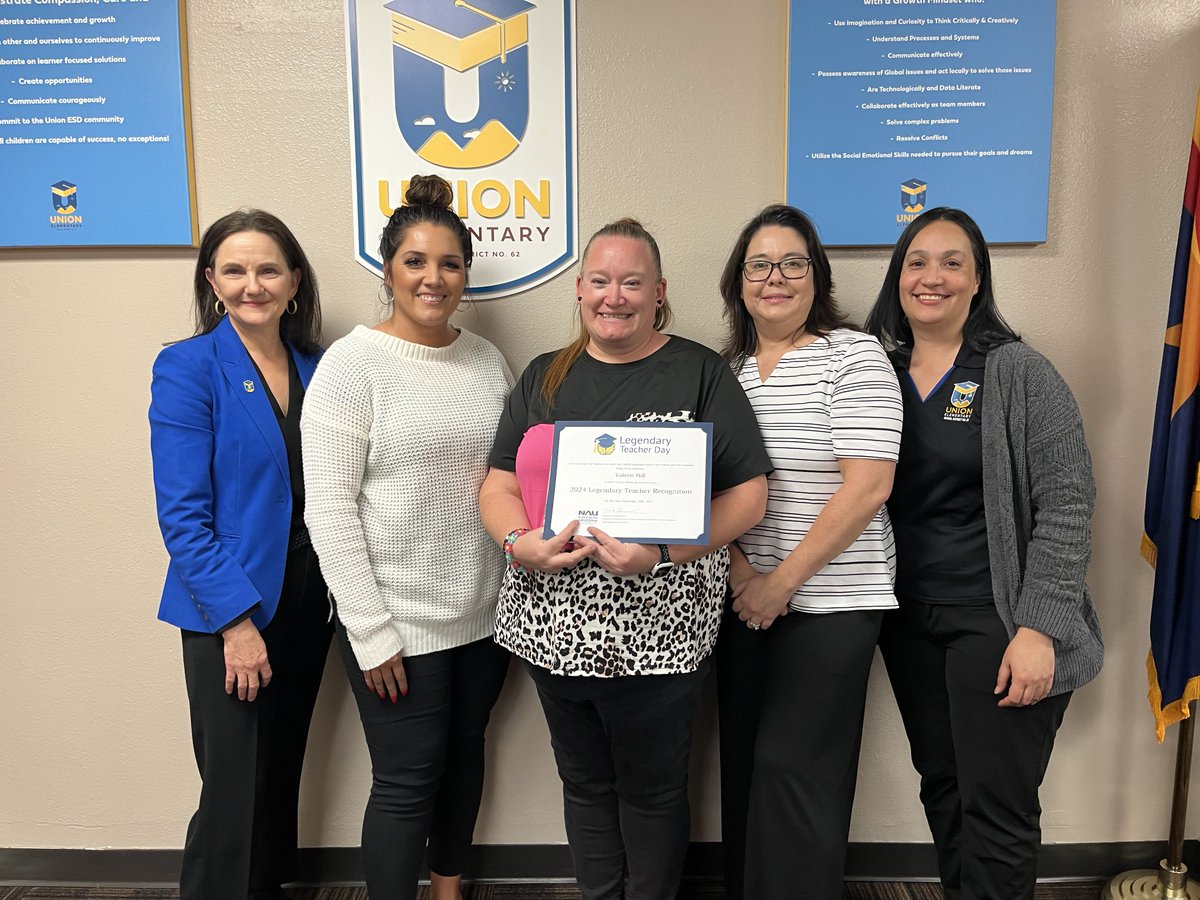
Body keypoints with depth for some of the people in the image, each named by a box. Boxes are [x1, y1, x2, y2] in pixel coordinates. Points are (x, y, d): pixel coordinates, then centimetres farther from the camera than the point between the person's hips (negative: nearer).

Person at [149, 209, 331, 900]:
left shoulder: (316, 367, 4)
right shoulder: (188, 368, -10)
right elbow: (182, 514, -14)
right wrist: (237, 619, -18)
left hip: (309, 602, 5)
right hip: (230, 612, -5)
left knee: (283, 771, 19)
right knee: (236, 791, 3)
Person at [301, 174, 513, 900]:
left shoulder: (489, 361, 5)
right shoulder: (352, 363, -10)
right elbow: (329, 511, -13)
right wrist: (371, 632, -15)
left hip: (483, 615, 6)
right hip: (397, 623, -5)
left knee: (465, 757, 20)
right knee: (407, 782, 5)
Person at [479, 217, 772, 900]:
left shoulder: (701, 374, -3)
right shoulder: (544, 378, 10)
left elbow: (748, 495, -7)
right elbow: (499, 486, 8)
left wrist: (660, 553, -21)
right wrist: (520, 543, -13)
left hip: (655, 633, -3)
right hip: (553, 628, 4)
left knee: (653, 790, 14)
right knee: (585, 783, 21)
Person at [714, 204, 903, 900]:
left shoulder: (855, 355, -8)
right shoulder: (727, 368, 9)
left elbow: (868, 485, -15)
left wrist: (783, 580, -14)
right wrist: (739, 570, -7)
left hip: (830, 600, -5)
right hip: (744, 597, 6)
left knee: (796, 769, -1)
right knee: (743, 763, 14)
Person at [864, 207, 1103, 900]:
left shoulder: (1019, 373, -7)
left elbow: (1066, 504, -11)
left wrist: (1038, 628, -17)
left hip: (998, 621, -4)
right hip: (909, 620, 4)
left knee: (997, 810, 1)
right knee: (942, 790, 16)